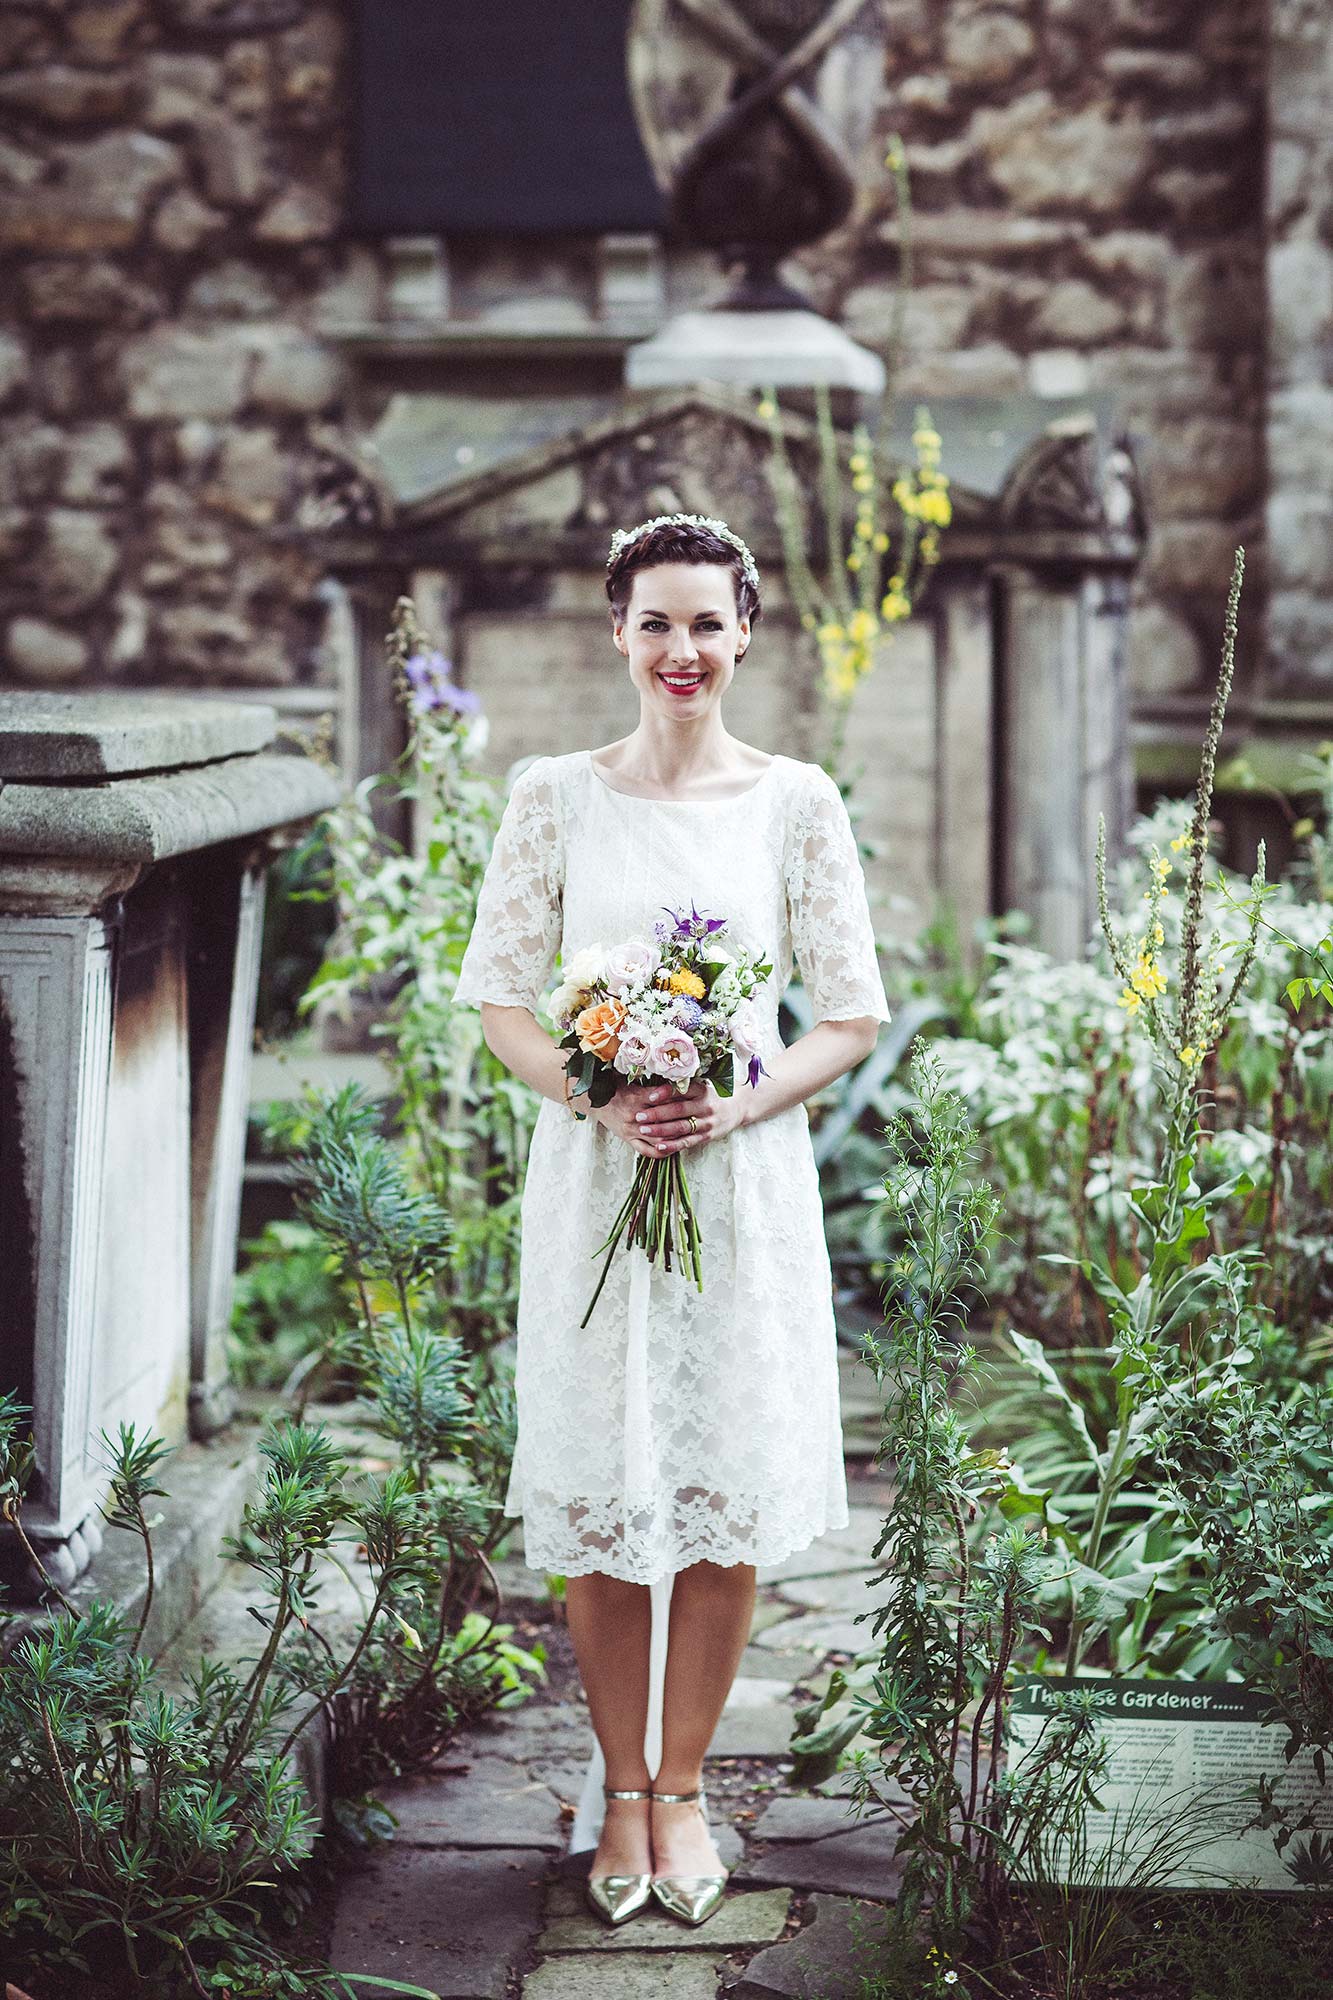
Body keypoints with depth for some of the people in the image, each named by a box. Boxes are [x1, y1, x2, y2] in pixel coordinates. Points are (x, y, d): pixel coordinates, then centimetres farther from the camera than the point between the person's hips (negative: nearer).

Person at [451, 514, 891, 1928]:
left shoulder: (796, 802, 1)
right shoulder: (554, 798, 2)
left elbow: (852, 1016, 3)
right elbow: (498, 995, 3)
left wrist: (736, 1106, -13)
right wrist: (600, 1099, -14)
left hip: (746, 1182, 0)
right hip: (592, 1177, 0)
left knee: (730, 1491, 4)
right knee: (596, 1494, 4)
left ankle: (682, 1785, 20)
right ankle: (620, 1786, 21)